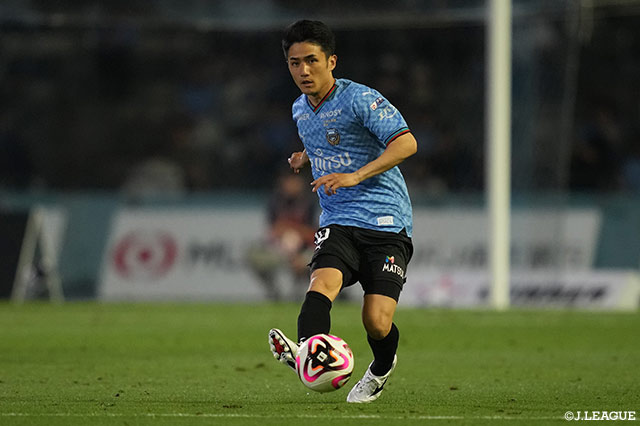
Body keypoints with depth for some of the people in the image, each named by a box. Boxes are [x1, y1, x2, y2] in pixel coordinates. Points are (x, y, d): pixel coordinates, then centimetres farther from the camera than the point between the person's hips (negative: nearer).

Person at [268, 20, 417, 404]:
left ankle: (381, 369, 23)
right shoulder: (301, 111, 14)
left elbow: (406, 143, -20)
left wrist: (355, 176, -28)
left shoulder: (361, 99, -9)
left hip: (386, 222, -5)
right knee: (323, 283, -28)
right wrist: (308, 158, 17)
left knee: (377, 322, -12)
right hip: (338, 224, 5)